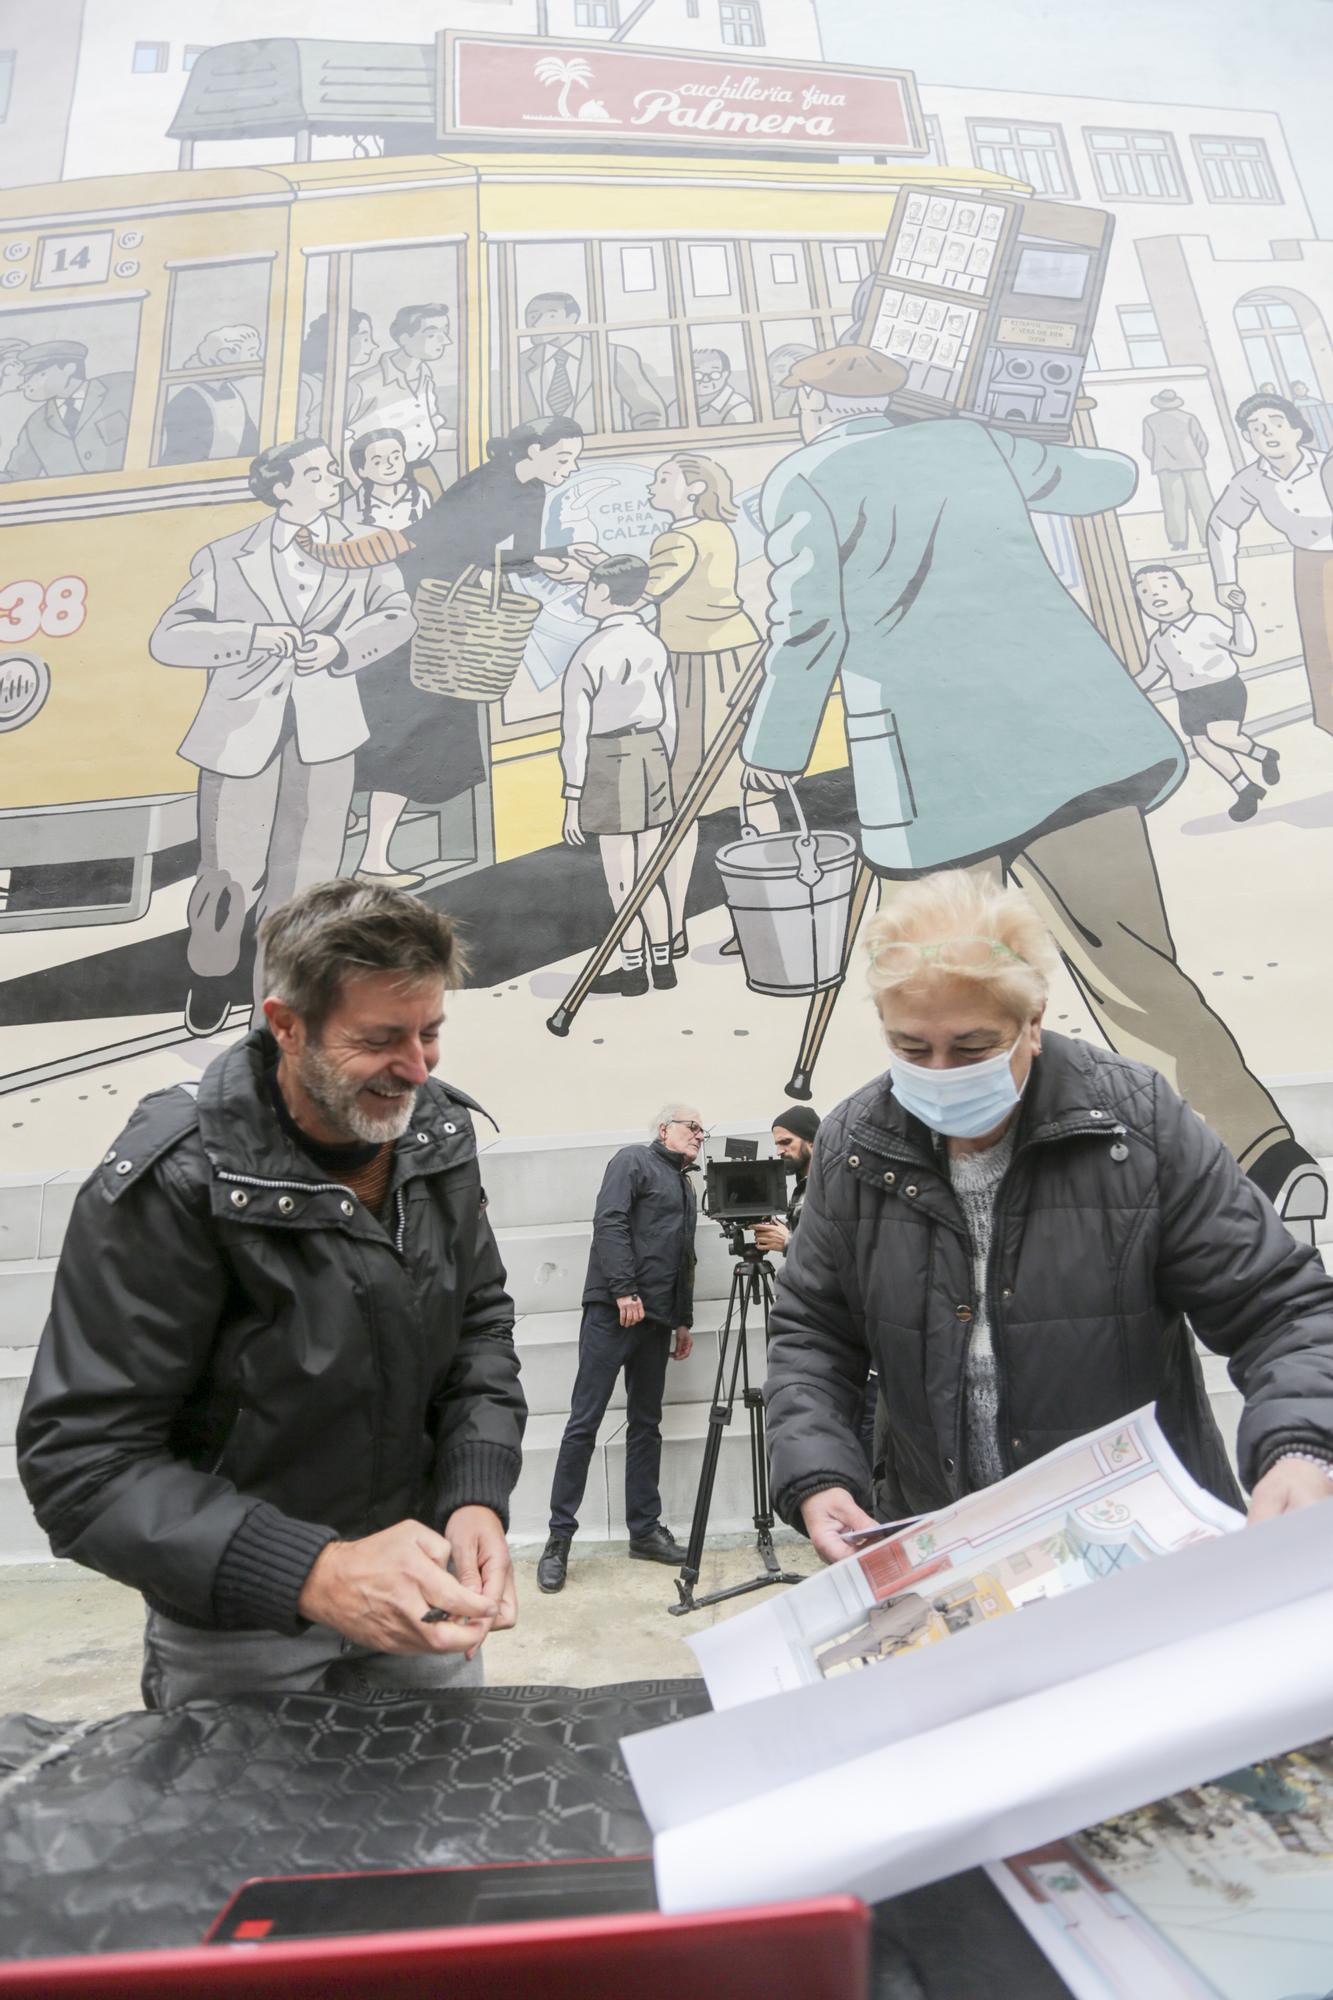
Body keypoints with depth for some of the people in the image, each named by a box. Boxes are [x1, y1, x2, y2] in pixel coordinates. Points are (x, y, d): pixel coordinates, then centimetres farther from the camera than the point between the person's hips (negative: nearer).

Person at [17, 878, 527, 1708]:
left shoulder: (439, 1129, -9)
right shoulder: (172, 1180, -26)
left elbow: (482, 1318, 0)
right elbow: (81, 1459, -23)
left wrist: (479, 1496, -15)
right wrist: (313, 1575, -34)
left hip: (412, 1577, 5)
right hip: (235, 1626, -4)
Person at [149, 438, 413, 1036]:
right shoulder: (226, 558, 1)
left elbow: (396, 617, -4)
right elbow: (167, 640, -4)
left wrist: (339, 644, -21)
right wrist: (254, 635, -19)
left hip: (324, 733, 1)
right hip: (243, 729, -1)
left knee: (304, 883, 6)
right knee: (229, 877, 5)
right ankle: (210, 973, 37)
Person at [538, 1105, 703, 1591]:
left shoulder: (685, 1186, 24)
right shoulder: (634, 1161, 0)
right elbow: (609, 1223, -13)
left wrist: (684, 1319, 21)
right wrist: (624, 1291, -20)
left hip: (656, 1319, 8)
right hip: (614, 1311, -8)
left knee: (646, 1425, 11)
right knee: (584, 1423, -4)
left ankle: (645, 1529, 20)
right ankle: (559, 1537, 2)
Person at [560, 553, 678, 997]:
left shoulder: (590, 653, -14)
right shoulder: (654, 646, 4)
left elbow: (576, 731, -13)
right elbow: (669, 719, 9)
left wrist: (572, 799, -8)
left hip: (608, 764, -6)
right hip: (653, 756, 6)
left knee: (620, 879, 5)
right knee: (648, 873, 15)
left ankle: (633, 969, 15)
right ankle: (663, 962, 22)